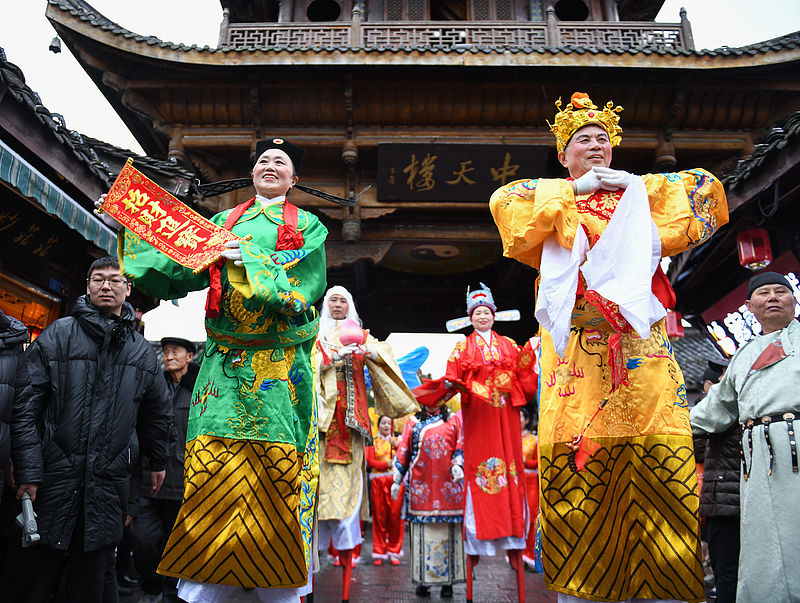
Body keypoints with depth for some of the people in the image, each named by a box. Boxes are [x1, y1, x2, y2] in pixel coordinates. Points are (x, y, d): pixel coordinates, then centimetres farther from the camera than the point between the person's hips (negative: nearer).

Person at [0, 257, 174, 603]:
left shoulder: (142, 351, 10)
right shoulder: (58, 334, 0)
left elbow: (157, 412, 19)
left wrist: (158, 462, 22)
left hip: (109, 480, 3)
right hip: (53, 474, -2)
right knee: (29, 573, 6)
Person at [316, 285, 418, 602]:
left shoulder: (360, 335, 20)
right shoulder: (317, 334, 18)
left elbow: (382, 353, 4)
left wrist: (369, 351, -17)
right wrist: (336, 354, -13)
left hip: (352, 413, 1)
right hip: (323, 410, 0)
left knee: (349, 477, -7)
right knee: (321, 474, -9)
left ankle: (347, 546, -5)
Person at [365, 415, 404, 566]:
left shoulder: (396, 440, 15)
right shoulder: (373, 441, 13)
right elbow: (370, 461, 0)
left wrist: (396, 446, -11)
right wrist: (386, 464, -14)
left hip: (395, 480, 0)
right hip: (378, 481, 0)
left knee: (395, 516, -4)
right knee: (379, 517, -1)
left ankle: (394, 552, 7)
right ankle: (379, 553, 9)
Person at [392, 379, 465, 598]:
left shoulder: (453, 421, 10)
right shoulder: (413, 423, 9)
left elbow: (460, 448, 8)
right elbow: (403, 452, 9)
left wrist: (458, 465, -10)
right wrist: (397, 480, 7)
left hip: (447, 486, 0)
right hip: (421, 487, 0)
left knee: (448, 533, 2)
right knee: (423, 535, 2)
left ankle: (447, 581, 12)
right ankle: (423, 581, 12)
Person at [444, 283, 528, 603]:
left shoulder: (509, 345, 17)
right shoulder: (463, 347, 11)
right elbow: (454, 379, 1)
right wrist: (453, 386, -19)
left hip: (505, 413, 2)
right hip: (477, 414, -2)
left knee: (509, 462, -2)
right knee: (478, 464, -6)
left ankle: (512, 539, 3)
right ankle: (477, 539, -1)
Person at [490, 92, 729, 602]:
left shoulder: (640, 192, 26)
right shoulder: (548, 197, 21)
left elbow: (705, 190, 15)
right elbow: (505, 201, 2)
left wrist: (631, 183, 11)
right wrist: (575, 189, 7)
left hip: (640, 342, 2)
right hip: (577, 342, -1)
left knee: (659, 460, -7)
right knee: (576, 464, -7)